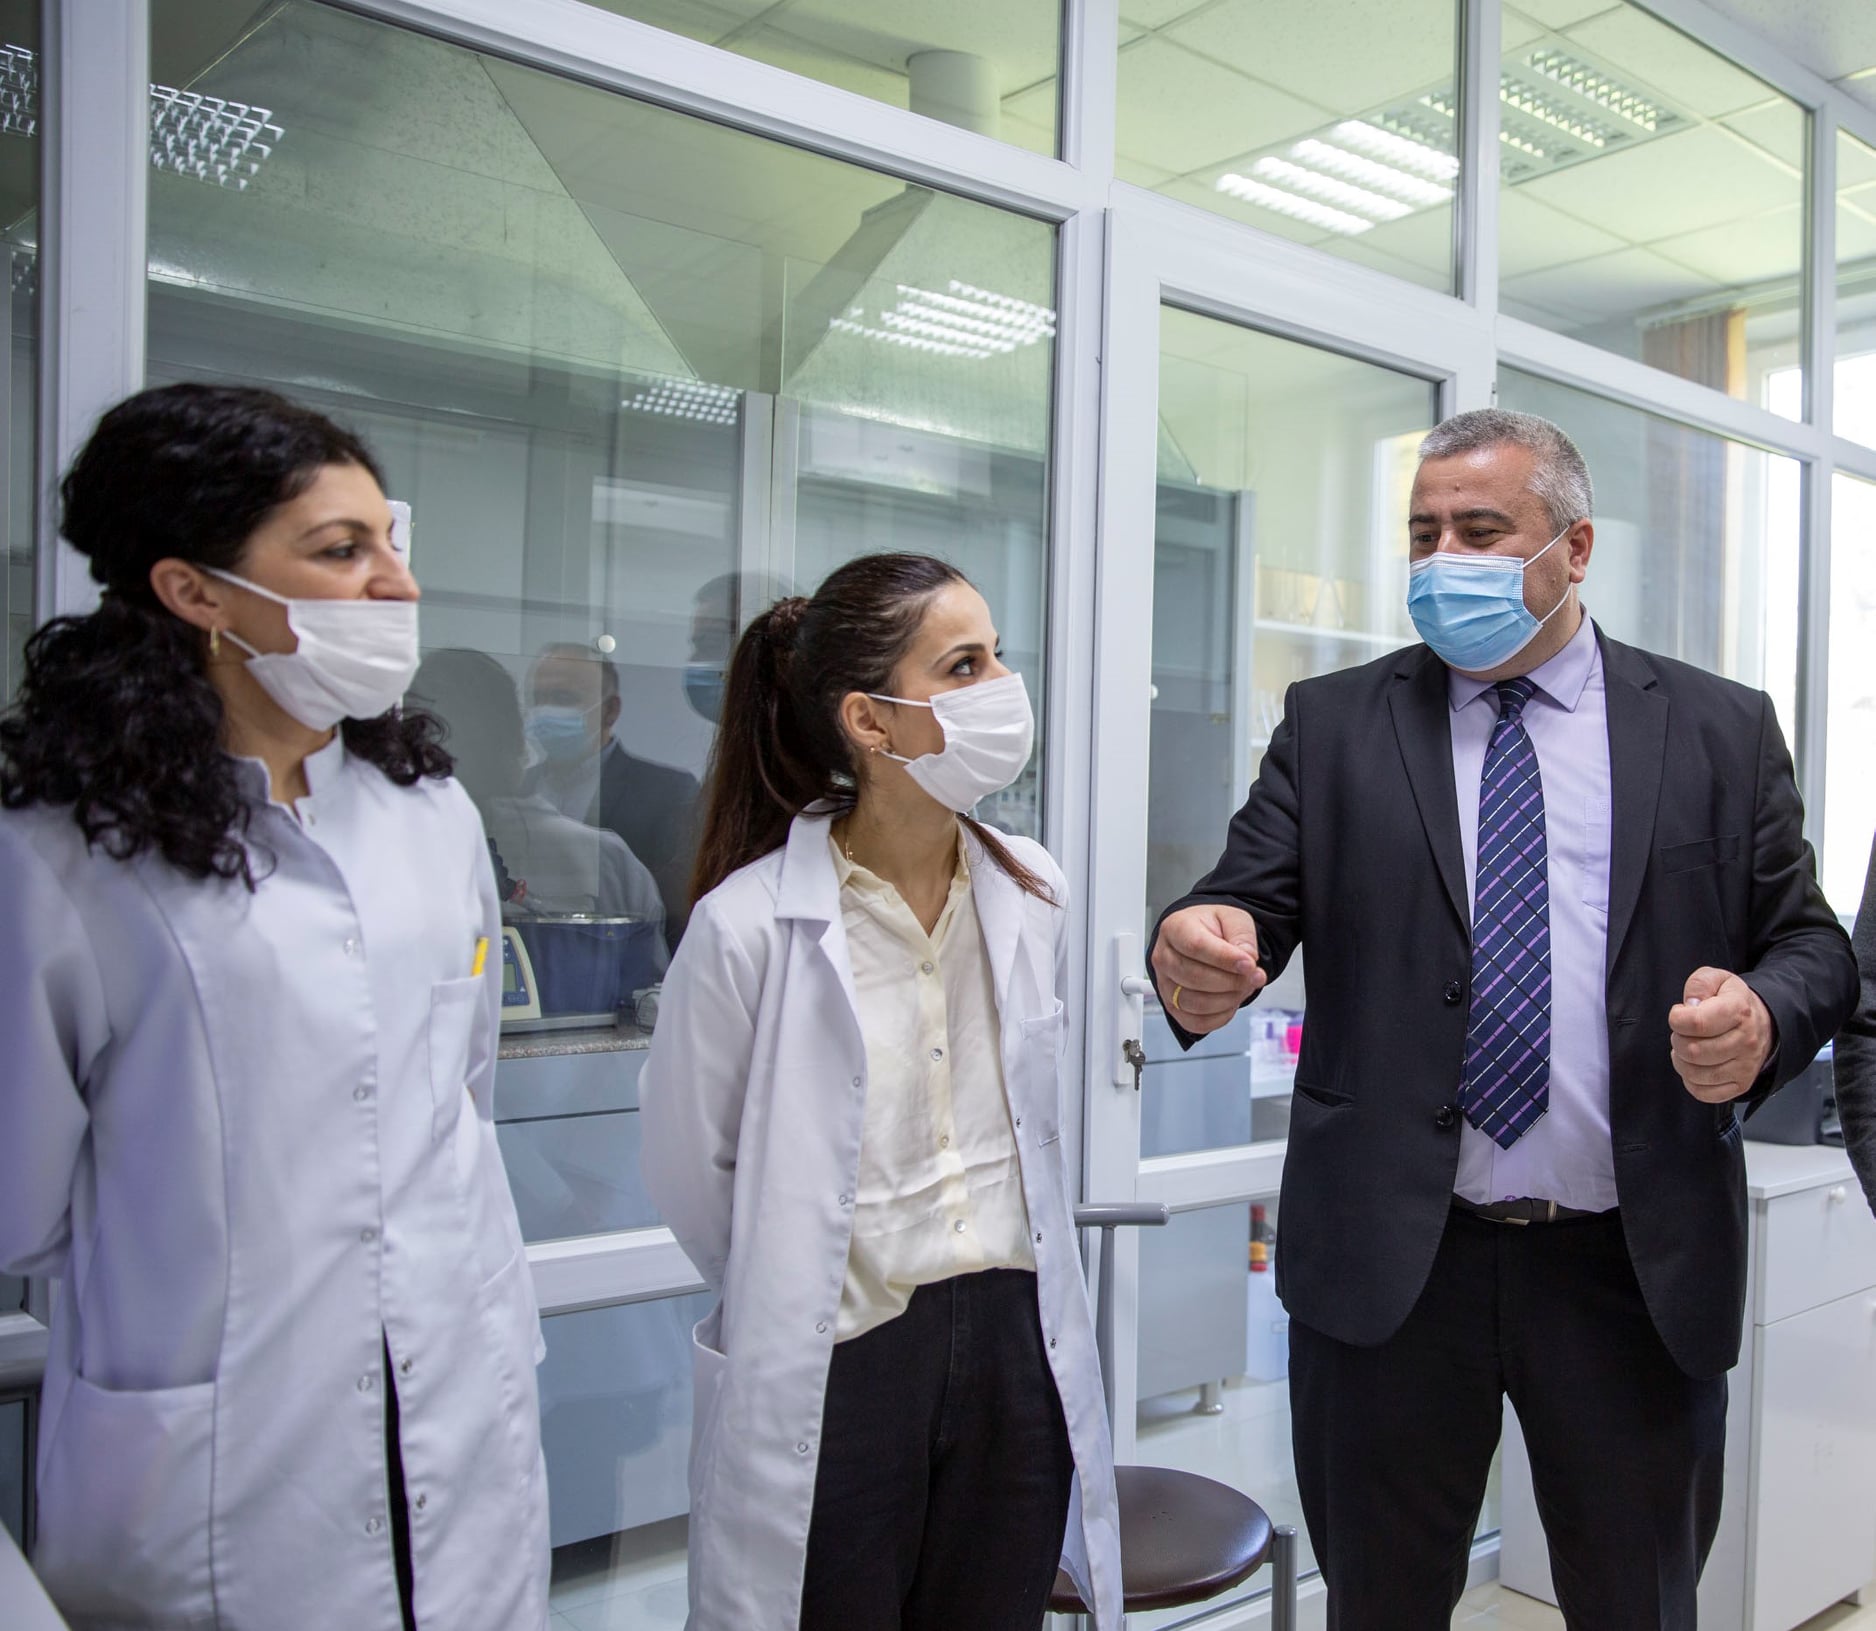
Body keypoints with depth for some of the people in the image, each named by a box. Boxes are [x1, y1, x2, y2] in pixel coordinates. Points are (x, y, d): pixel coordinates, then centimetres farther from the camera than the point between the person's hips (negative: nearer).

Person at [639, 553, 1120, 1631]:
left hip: (1018, 1350, 5)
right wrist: (798, 1300, 7)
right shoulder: (752, 926, -17)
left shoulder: (1033, 893, -1)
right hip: (836, 1370, -4)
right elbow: (691, 1168, -5)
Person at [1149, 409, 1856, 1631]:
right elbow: (1251, 899, -5)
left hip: (1639, 1268, 0)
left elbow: (1811, 944, 5)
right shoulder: (1333, 724, 4)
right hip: (1388, 1259, 0)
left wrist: (1767, 1017, -18)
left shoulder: (1722, 730, 4)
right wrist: (1205, 954, -29)